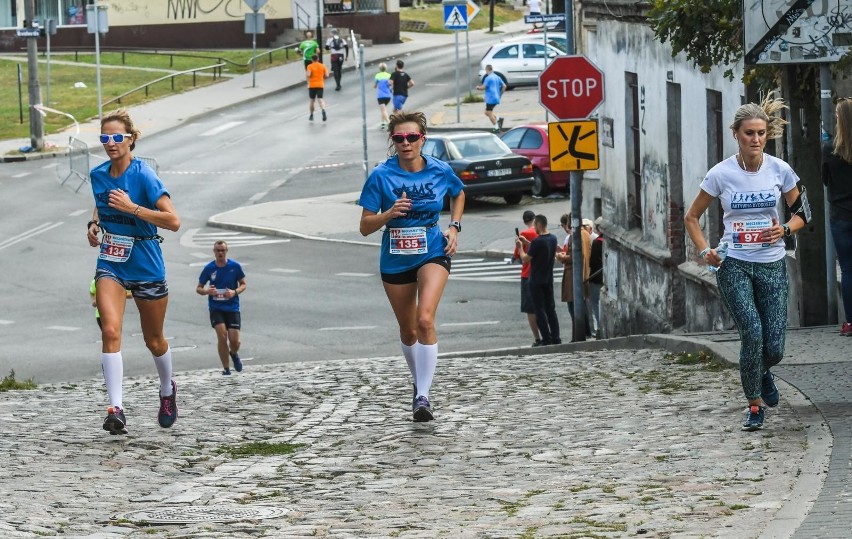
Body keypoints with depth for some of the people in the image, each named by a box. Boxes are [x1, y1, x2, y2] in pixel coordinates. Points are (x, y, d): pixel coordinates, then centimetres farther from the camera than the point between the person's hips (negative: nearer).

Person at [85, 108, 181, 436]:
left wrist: (132, 207, -29)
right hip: (110, 264, 3)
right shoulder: (98, 175, 1)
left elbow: (173, 221, -22)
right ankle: (116, 409, -22)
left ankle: (167, 391, 44)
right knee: (110, 330, -19)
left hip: (146, 266, -3)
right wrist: (95, 223, 3)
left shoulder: (143, 175, -17)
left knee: (153, 340, 13)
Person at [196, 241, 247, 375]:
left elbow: (243, 284, 7)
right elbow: (198, 288, 5)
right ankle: (226, 369, -5)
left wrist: (235, 292, -14)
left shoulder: (235, 266, -3)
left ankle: (234, 354, 33)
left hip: (232, 307, 1)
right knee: (222, 335, -20)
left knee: (235, 341, -5)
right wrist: (207, 291, -18)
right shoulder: (209, 268, -2)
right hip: (216, 308, -1)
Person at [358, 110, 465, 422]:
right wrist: (389, 214, -26)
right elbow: (365, 227, -8)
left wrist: (454, 227, 5)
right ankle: (419, 382, 41)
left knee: (425, 320, -23)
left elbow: (459, 194, 19)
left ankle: (423, 397, -23)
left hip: (433, 254, -1)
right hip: (395, 260, 1)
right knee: (408, 331, 14)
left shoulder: (441, 171, -5)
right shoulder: (381, 176, -10)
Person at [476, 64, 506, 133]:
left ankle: (496, 128, -6)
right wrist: (500, 94, 21)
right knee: (487, 112, 18)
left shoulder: (488, 78, -12)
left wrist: (478, 87, 5)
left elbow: (483, 87, -16)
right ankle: (498, 119, 0)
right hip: (496, 98, 9)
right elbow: (504, 86, 14)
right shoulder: (497, 77, 13)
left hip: (490, 98, -9)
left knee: (489, 112, -2)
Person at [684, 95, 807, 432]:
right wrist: (704, 252, -10)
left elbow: (801, 212, 11)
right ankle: (755, 405, 1)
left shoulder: (779, 170, -3)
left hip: (772, 265, 2)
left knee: (773, 348, -3)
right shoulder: (721, 174, -6)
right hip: (734, 265, -2)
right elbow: (692, 218, 5)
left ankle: (762, 372, 36)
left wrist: (785, 229, -11)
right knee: (752, 333, -19)